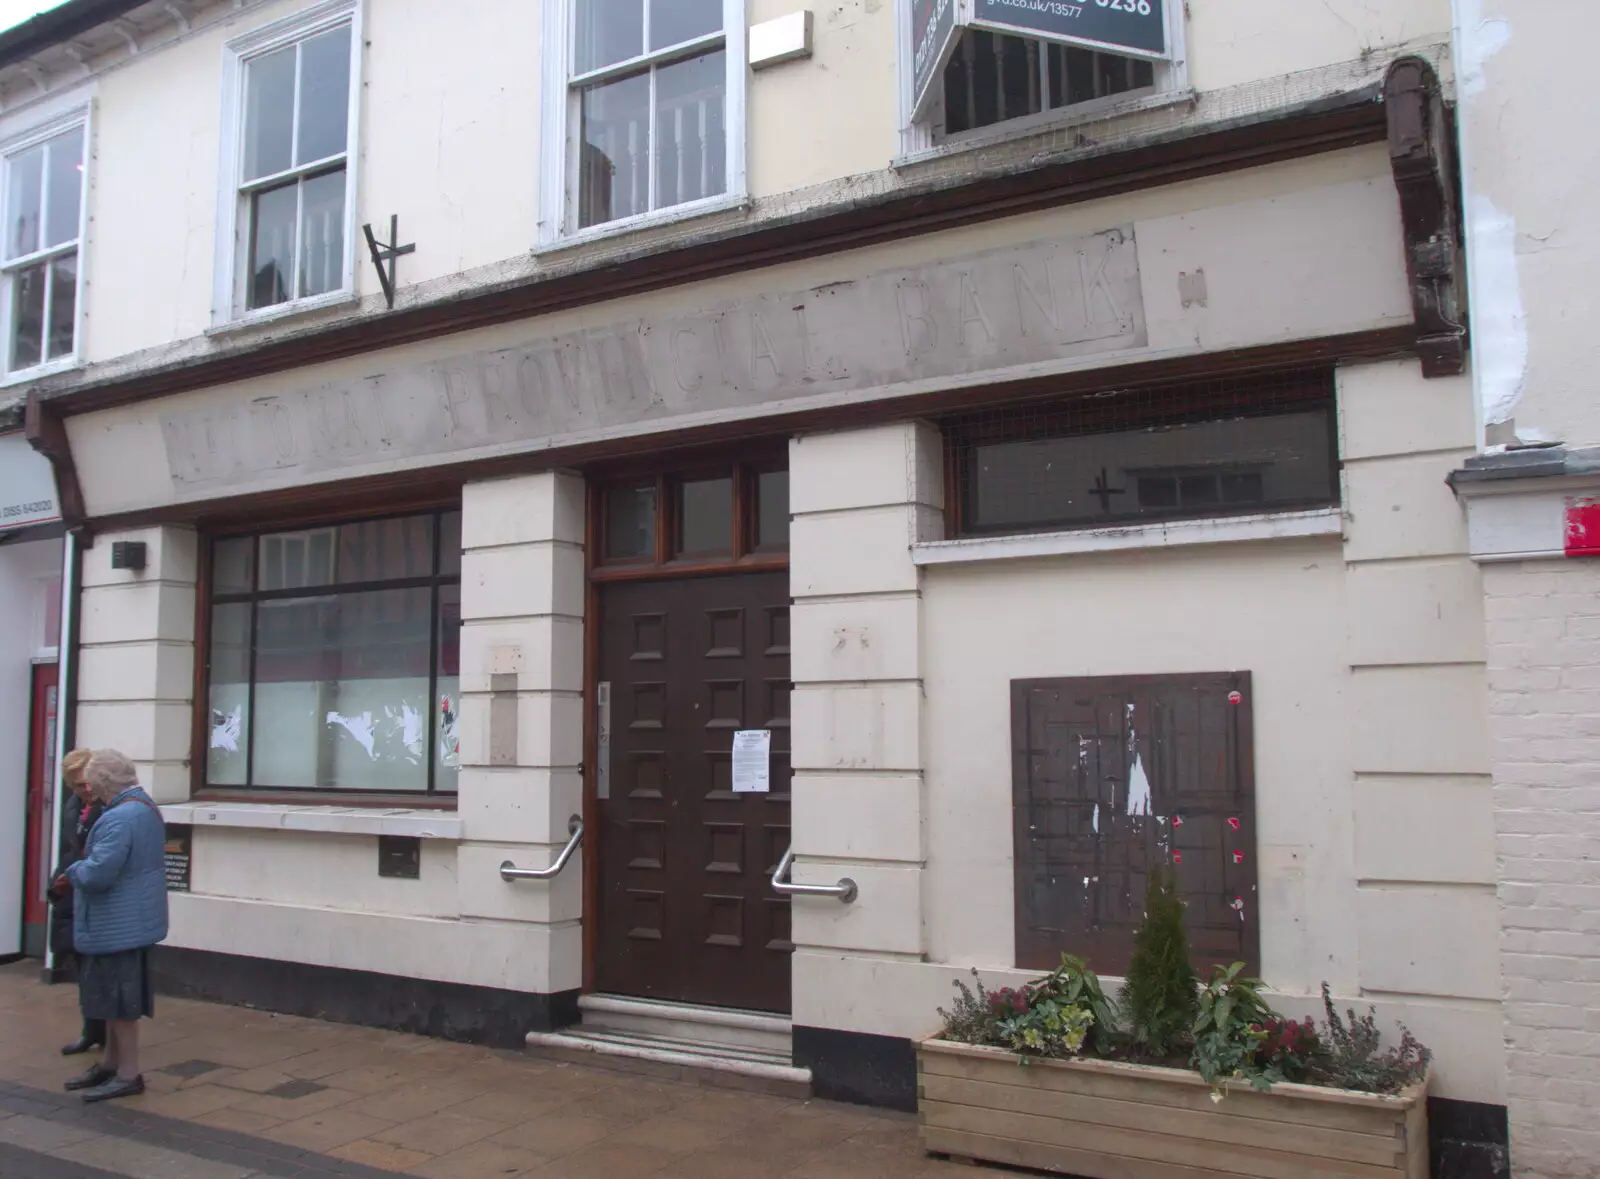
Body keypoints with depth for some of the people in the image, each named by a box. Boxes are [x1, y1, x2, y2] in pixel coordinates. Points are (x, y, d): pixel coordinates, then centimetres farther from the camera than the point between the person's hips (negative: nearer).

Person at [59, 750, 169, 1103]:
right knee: (115, 995, 19)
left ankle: (129, 1074, 9)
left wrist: (73, 870, -8)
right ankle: (111, 1063, 31)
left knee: (119, 999, 0)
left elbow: (97, 874, -29)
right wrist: (83, 868, 11)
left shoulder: (119, 818, -25)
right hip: (131, 920, 10)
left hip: (118, 924, -10)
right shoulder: (146, 807, 9)